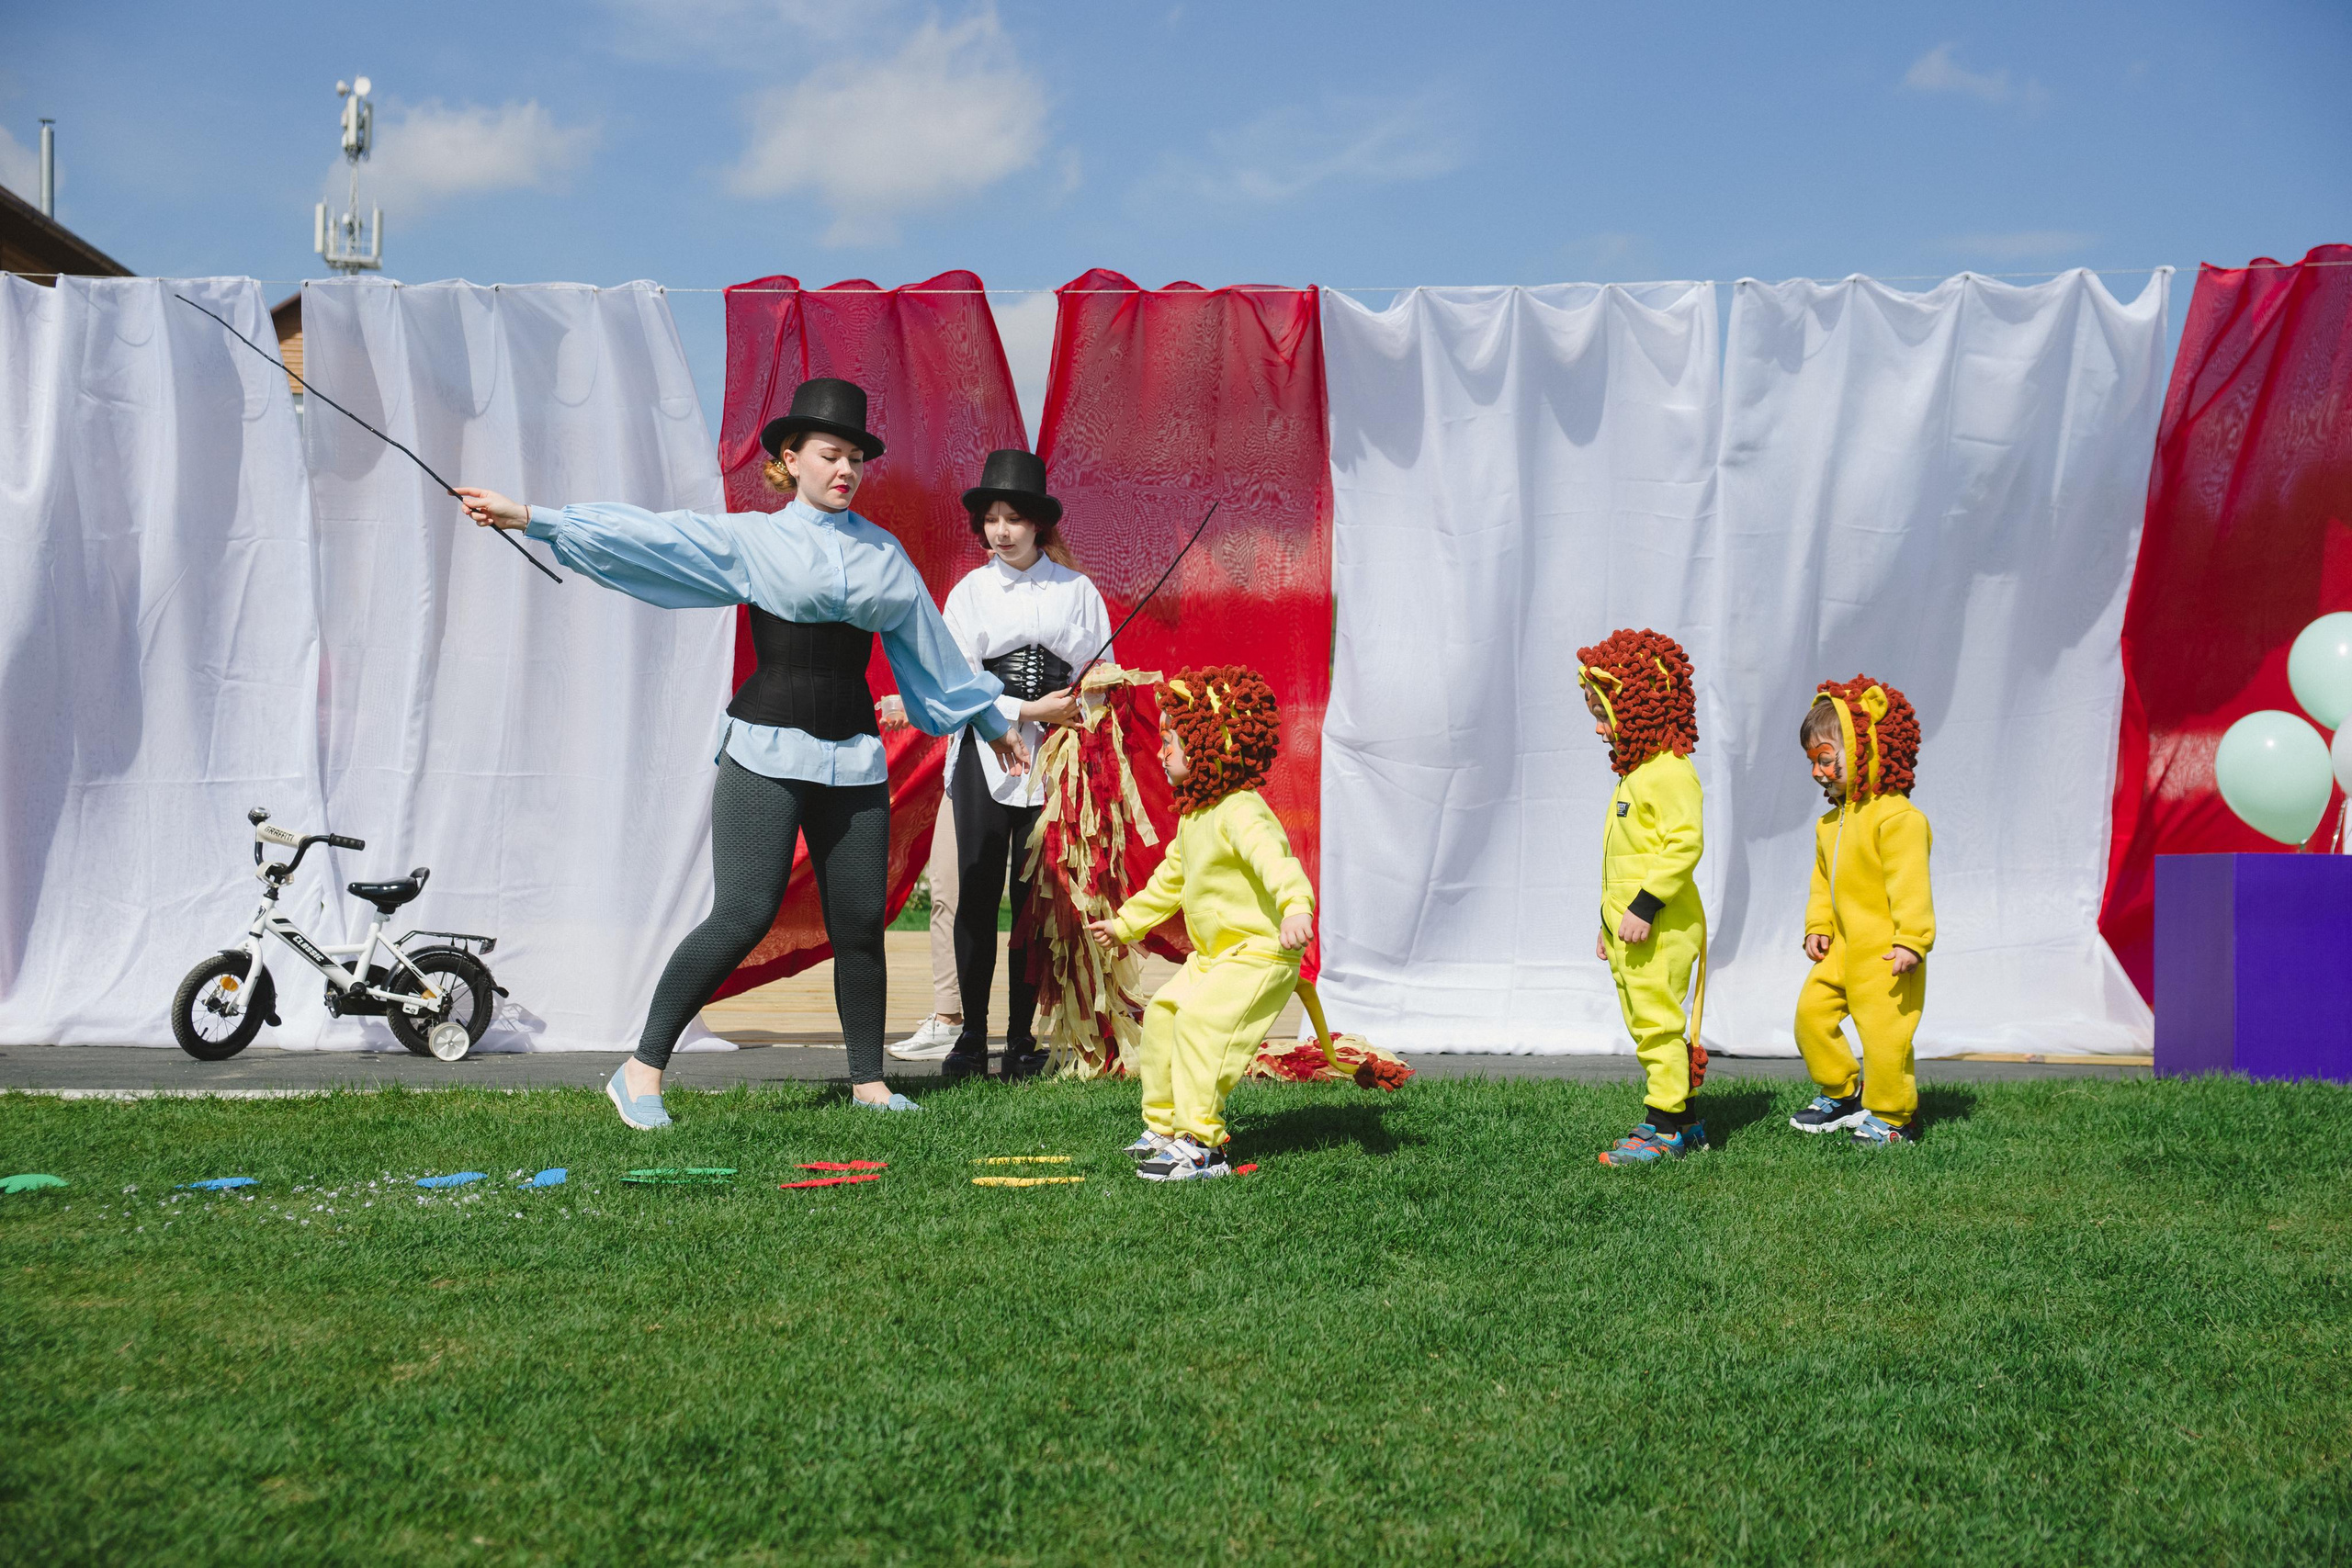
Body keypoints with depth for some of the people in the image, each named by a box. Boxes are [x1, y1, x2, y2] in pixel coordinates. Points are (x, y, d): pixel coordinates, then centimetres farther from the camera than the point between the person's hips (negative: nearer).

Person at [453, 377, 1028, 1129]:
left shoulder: (883, 554, 15)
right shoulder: (751, 540, 3)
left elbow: (933, 647, 25)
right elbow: (643, 534, -4)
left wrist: (991, 721, 32)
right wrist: (528, 517, -12)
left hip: (853, 757, 4)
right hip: (767, 751, -4)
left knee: (860, 922, 4)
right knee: (742, 917, -13)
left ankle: (869, 1081, 17)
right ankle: (642, 1070, -3)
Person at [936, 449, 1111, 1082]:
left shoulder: (1076, 590, 7)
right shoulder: (970, 592, 6)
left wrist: (1070, 719, -9)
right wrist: (1030, 711, -10)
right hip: (985, 757, 0)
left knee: (1034, 899, 1)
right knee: (977, 896, -2)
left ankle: (1022, 1041, 7)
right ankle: (972, 1039, 5)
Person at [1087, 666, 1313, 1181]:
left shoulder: (1240, 811, -21)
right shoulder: (1193, 816, 13)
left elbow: (1274, 859, -40)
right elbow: (1169, 880, 28)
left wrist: (1296, 907, -59)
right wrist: (1126, 923, 37)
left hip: (1260, 954, -10)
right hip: (1212, 954, 10)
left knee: (1199, 1019, -23)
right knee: (1161, 1014, 12)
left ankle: (1199, 1145, -20)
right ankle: (1164, 1128, 24)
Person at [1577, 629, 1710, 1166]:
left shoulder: (1670, 771, -14)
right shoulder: (1634, 773, 19)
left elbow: (1684, 844, -22)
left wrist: (1644, 907, -25)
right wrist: (1610, 923, 25)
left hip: (1659, 929, -10)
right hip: (1629, 926, 10)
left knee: (1658, 1023, -7)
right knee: (1649, 1026, 13)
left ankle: (1664, 1129, -3)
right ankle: (1684, 1123, 20)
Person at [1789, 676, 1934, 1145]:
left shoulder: (1897, 817, -16)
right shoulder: (1830, 821, 12)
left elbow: (1911, 883, -21)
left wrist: (1911, 940, -24)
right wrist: (1817, 927, 9)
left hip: (1884, 952, -9)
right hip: (1842, 947, 9)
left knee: (1883, 1028, -6)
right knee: (1811, 1010, 6)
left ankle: (1891, 1116, 8)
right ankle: (1842, 1094, 22)